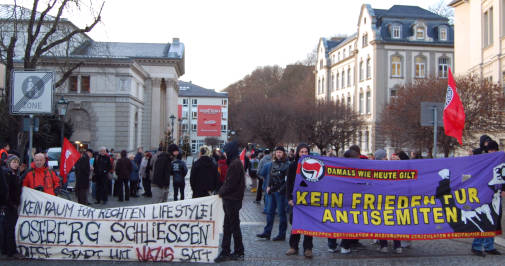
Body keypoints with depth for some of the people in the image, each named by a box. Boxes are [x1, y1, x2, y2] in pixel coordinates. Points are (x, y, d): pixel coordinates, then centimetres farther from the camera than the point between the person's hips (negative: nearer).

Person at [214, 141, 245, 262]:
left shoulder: (235, 164, -18)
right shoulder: (235, 163, 14)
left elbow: (230, 184, -20)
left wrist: (221, 192, -7)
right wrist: (222, 191, 7)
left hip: (232, 200, -10)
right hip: (230, 199, 10)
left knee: (234, 226, 0)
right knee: (227, 226, 13)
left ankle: (239, 253, 10)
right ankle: (225, 252, 20)